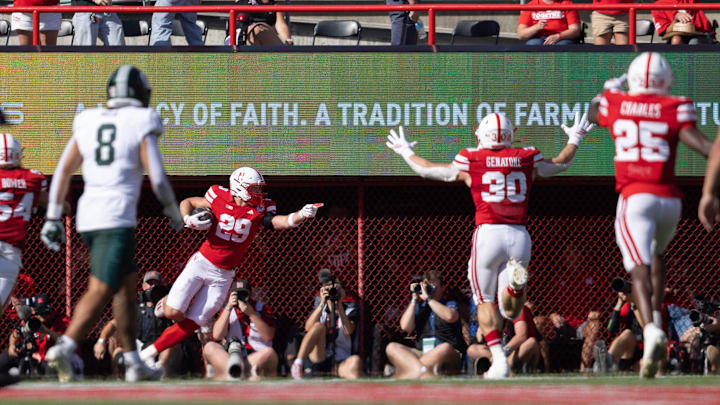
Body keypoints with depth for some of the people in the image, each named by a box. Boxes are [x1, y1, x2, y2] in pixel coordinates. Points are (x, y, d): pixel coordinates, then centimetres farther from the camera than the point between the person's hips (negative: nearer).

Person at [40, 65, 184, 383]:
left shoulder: (87, 124, 12)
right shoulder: (141, 126, -3)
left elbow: (63, 172, 11)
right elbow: (157, 178, -8)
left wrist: (53, 218, 16)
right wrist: (174, 213, 8)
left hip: (87, 215, 7)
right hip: (117, 217, -7)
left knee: (128, 284, 18)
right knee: (101, 291, -10)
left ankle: (133, 362, 18)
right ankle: (64, 348, -27)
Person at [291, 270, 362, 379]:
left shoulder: (349, 310, 12)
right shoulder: (320, 308, 15)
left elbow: (349, 331, -10)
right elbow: (308, 328, -7)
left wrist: (339, 306, -14)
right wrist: (322, 304, -12)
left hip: (339, 365, 0)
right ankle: (298, 364, -41)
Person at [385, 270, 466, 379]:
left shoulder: (450, 304, 12)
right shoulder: (418, 307, 20)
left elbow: (450, 316, -14)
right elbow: (405, 327, 4)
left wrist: (428, 298, -9)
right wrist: (414, 300, 5)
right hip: (421, 353, 4)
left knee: (445, 348, -40)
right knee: (392, 347, -21)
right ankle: (424, 372, -42)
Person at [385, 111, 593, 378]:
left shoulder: (470, 162, 3)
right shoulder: (526, 160, 9)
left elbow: (426, 170, 16)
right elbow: (560, 164, 30)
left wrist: (406, 152, 36)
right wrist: (574, 140, 49)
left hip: (488, 234, -2)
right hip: (519, 235, 2)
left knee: (485, 301, 12)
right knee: (511, 311, 12)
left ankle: (498, 359, -6)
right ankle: (516, 281, -23)